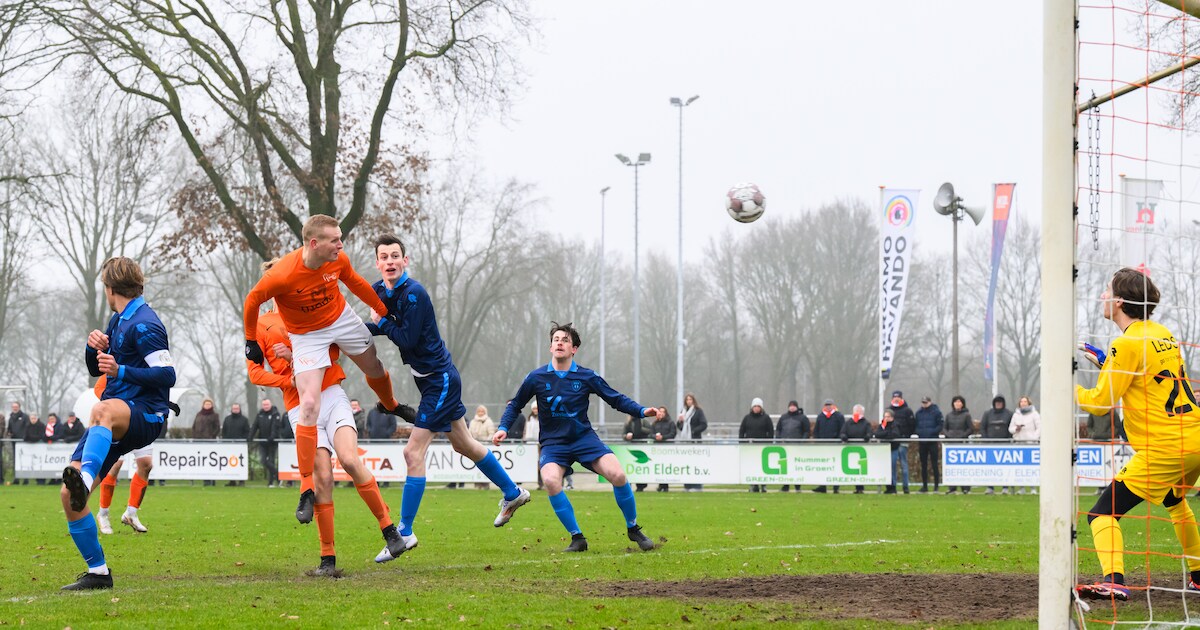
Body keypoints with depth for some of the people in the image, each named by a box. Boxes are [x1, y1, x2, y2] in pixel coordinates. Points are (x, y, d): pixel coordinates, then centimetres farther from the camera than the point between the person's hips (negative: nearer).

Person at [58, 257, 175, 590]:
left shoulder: (143, 325, -9)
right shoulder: (118, 320, 20)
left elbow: (168, 375, -17)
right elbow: (95, 369, 25)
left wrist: (121, 371, -26)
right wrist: (94, 346, 3)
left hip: (144, 416, -9)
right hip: (114, 423, 9)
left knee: (103, 410, -45)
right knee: (68, 495, 0)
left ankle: (84, 481, -71)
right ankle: (97, 573, 8)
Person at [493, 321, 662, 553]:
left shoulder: (586, 377, -1)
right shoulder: (536, 378, -1)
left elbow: (617, 399, 5)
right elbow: (515, 405, 12)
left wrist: (643, 411, -10)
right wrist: (503, 428, -3)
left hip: (584, 438, 0)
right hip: (553, 442, 0)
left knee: (618, 475, -21)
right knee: (551, 481, -31)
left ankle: (633, 529, 4)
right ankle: (577, 538, -17)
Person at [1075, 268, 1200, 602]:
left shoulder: (1128, 344, -12)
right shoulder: (1162, 334, 13)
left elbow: (1101, 401, -11)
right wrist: (1105, 362, 26)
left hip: (1164, 449, -9)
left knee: (1103, 514, -10)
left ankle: (1113, 581, -30)